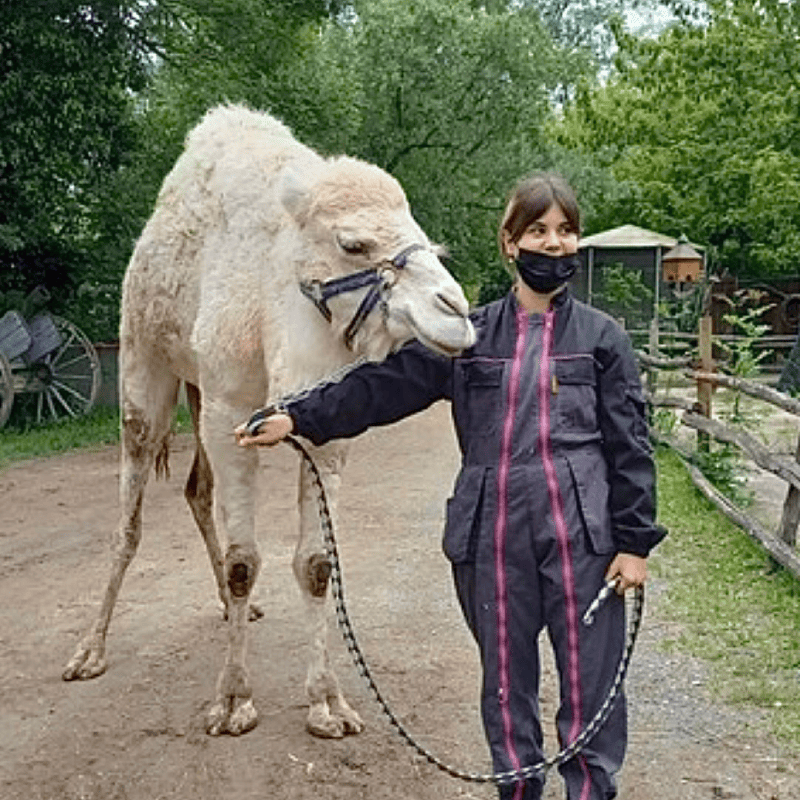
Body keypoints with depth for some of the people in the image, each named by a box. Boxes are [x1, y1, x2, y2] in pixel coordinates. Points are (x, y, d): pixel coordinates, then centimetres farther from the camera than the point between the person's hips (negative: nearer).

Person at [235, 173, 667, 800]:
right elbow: (383, 386, 2)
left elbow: (629, 445, 2)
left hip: (583, 534, -1)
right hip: (493, 536, 2)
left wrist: (635, 541, -2)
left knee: (590, 684, 4)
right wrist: (298, 420, -7)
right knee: (506, 684, 13)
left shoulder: (601, 336, 4)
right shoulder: (470, 335, 7)